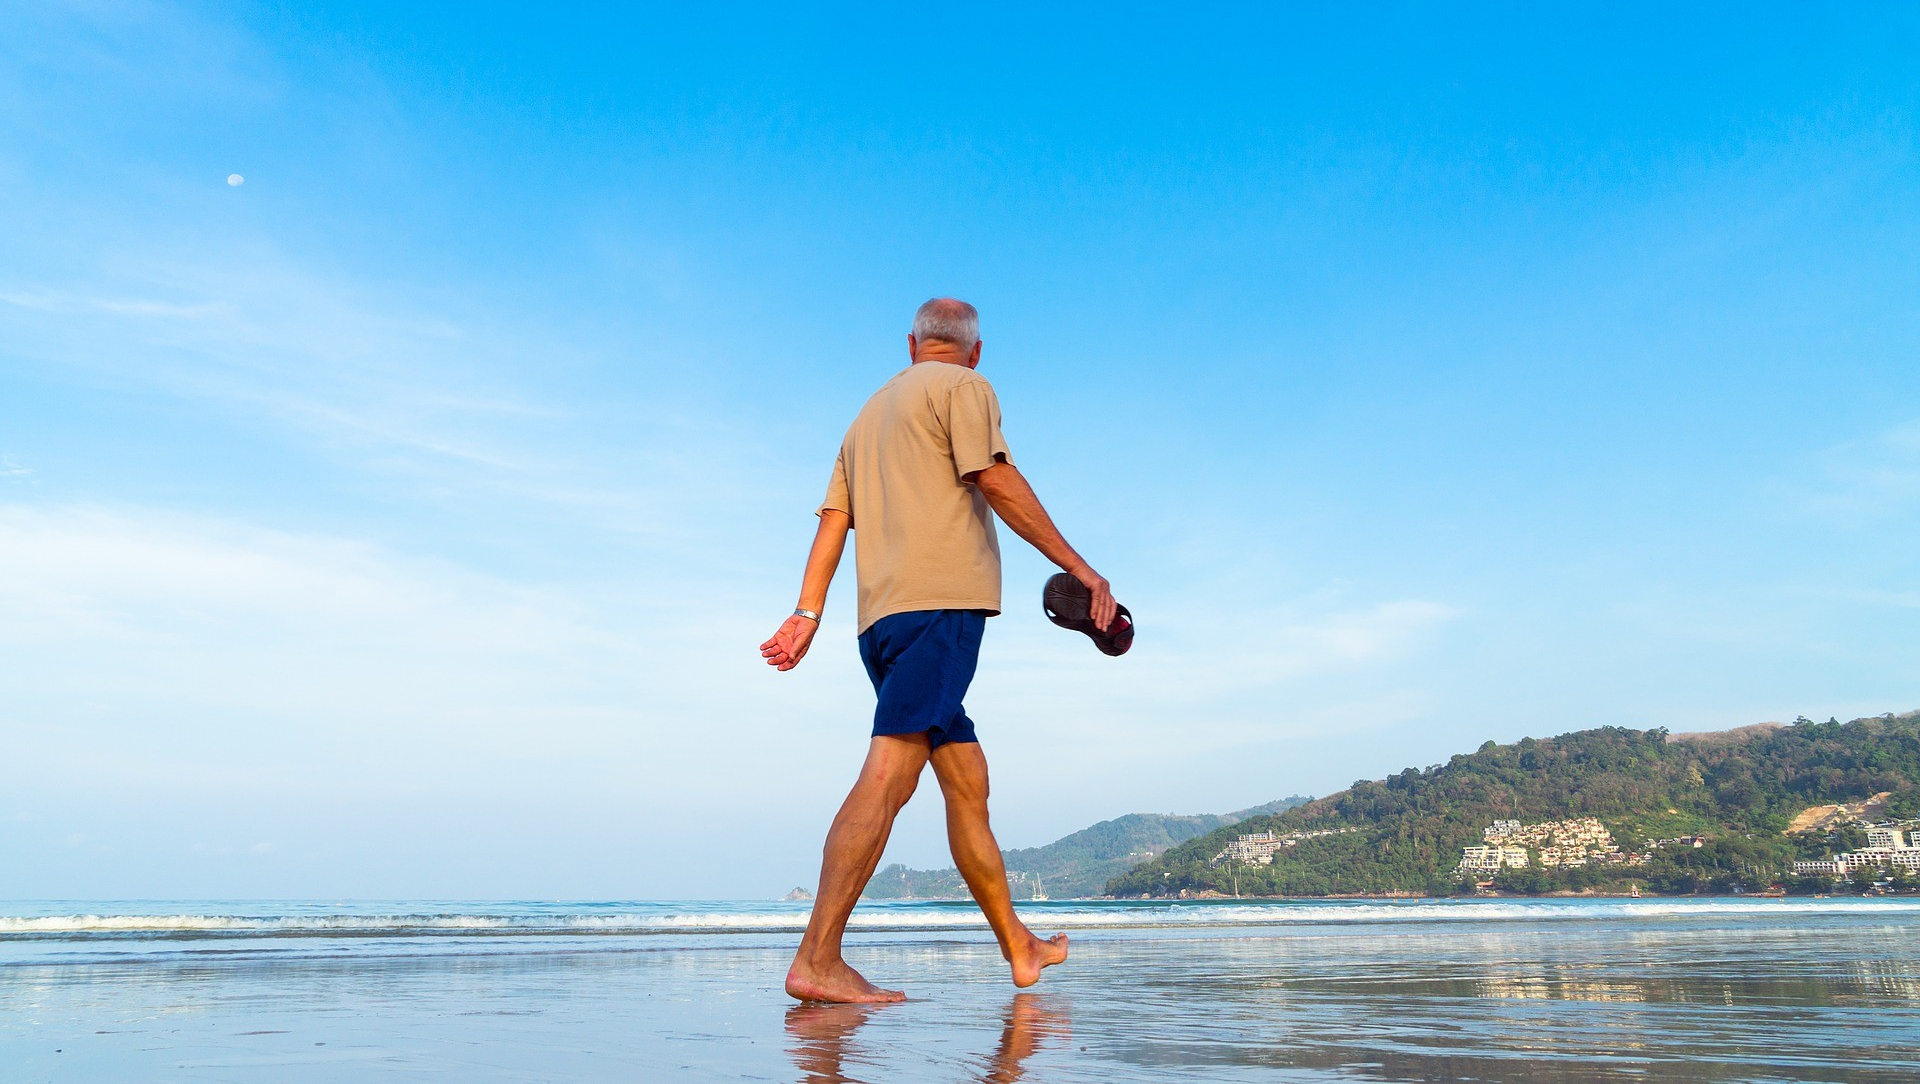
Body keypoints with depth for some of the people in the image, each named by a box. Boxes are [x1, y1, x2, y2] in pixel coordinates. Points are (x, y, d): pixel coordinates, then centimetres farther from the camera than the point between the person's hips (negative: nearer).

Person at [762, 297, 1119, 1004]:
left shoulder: (870, 413, 28)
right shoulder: (963, 386, 7)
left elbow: (833, 518, 18)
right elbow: (995, 481, -7)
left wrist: (808, 613, 11)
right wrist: (1080, 569, -6)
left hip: (881, 616, 8)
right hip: (939, 600, -8)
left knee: (966, 779, 12)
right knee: (890, 772, -16)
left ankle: (1018, 948, 20)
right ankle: (818, 960, -21)